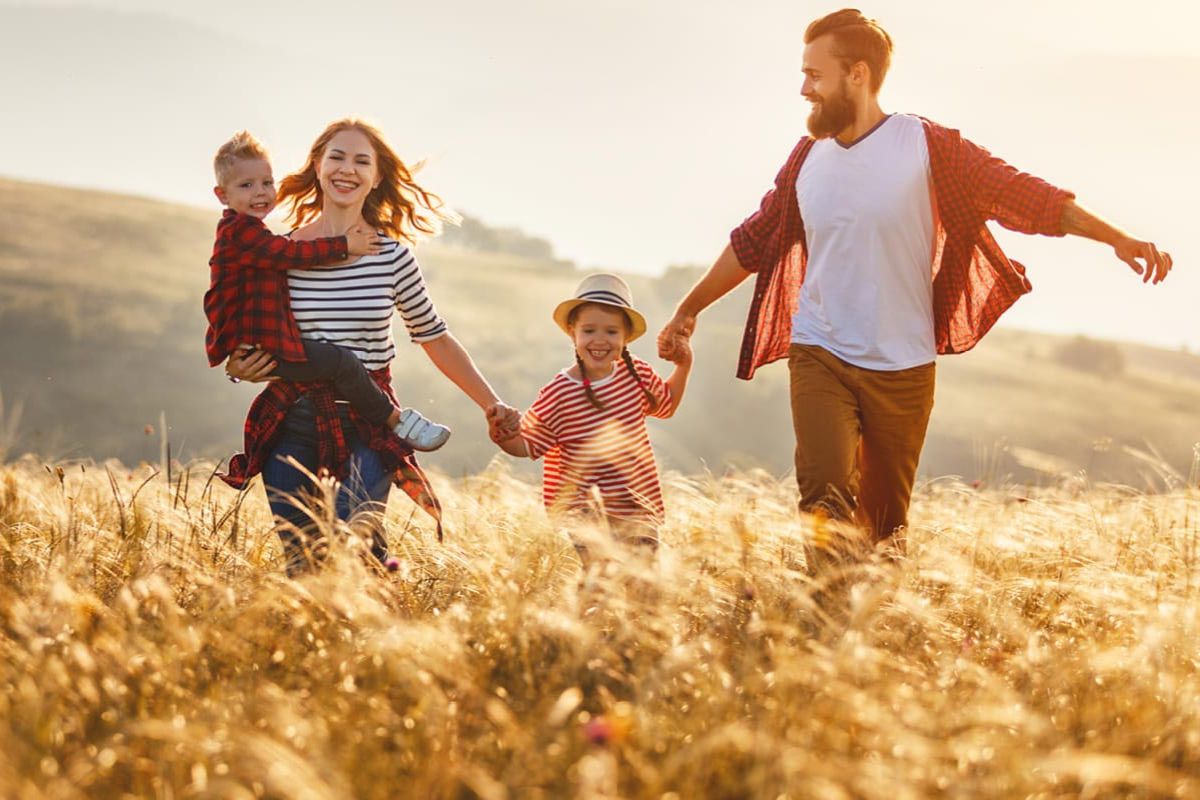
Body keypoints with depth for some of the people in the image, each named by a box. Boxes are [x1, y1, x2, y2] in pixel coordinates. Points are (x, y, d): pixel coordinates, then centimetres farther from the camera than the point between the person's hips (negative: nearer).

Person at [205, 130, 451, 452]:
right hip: (257, 349, -12)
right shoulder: (240, 232, -14)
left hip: (267, 343, 12)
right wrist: (344, 245, -14)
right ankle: (397, 420, -8)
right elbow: (294, 253, -18)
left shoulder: (249, 232, 21)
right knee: (341, 362, -18)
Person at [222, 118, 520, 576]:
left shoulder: (392, 255, -1)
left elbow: (435, 339, 8)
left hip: (369, 419, -1)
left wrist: (492, 406, 9)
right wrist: (236, 366, -9)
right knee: (298, 561, 4)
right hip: (291, 418, 1)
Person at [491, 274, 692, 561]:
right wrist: (503, 435, -27)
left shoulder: (637, 374, 2)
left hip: (637, 510, 5)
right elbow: (528, 445, -6)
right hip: (581, 514, -4)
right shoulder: (557, 394, -13)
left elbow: (666, 404, 23)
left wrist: (683, 366, 10)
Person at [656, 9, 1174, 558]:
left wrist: (1118, 239, -15)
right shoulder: (808, 159, 6)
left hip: (902, 367, -2)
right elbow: (752, 243, 17)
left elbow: (1022, 195, -8)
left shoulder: (926, 146, -5)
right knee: (826, 496, -18)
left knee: (885, 523, 6)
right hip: (820, 356, 2)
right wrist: (688, 310, 23)